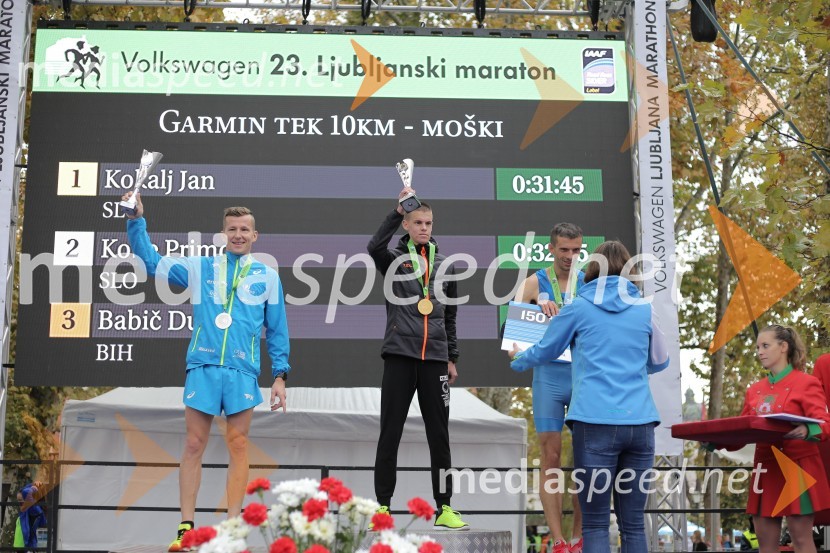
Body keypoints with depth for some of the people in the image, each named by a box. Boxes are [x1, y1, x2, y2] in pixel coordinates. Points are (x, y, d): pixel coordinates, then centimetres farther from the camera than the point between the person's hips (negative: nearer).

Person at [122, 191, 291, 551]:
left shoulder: (267, 277, 10)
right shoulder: (200, 269, 11)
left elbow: (277, 331, 12)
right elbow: (151, 262, 14)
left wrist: (279, 376, 6)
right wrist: (137, 221, 5)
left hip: (242, 371, 0)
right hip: (203, 367, 1)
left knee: (238, 446, 1)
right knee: (194, 445, 0)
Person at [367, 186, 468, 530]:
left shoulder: (444, 265, 13)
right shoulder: (395, 260, 4)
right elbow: (375, 247, -21)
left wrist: (452, 357, 15)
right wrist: (398, 209, -23)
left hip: (434, 359, 3)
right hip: (399, 356, -3)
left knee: (439, 434, 5)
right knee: (390, 432, 2)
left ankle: (444, 508, 11)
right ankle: (383, 505, 10)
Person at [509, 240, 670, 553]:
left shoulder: (579, 307, 5)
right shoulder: (643, 308, 12)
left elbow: (544, 351, 19)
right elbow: (660, 362, 28)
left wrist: (517, 361, 41)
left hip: (595, 422, -3)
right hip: (640, 422, 3)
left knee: (595, 524, 1)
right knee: (633, 523, 8)